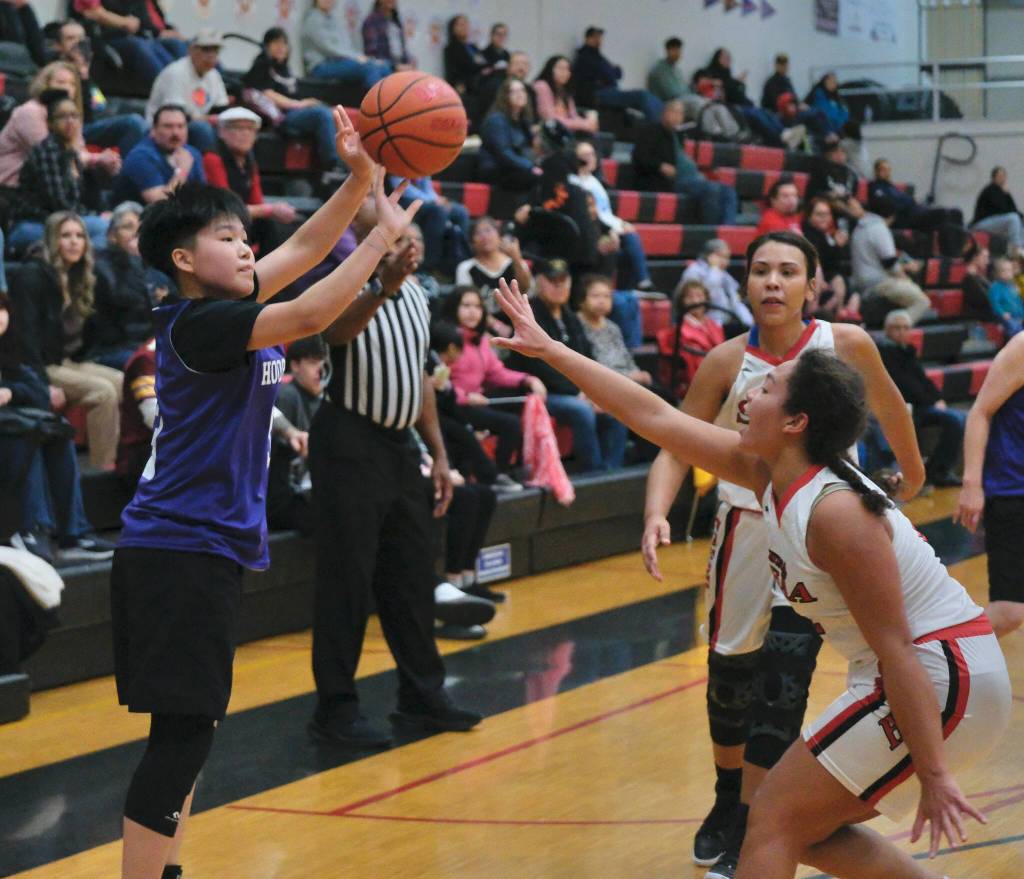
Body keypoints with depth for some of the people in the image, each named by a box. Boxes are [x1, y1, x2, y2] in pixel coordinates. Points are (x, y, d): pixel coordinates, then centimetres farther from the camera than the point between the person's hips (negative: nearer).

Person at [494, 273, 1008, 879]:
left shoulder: (835, 511, -22)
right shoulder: (766, 474, 4)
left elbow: (896, 649, -22)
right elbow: (653, 416, 10)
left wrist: (933, 776, -21)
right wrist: (550, 349, 13)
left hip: (942, 682, -9)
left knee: (776, 817, -6)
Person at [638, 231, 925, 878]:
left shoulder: (847, 345, -12)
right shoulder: (727, 362, -11)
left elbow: (887, 403, 9)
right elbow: (676, 449, -11)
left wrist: (912, 468, 24)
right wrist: (657, 513, -29)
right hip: (748, 528, 2)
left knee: (782, 685, -9)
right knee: (730, 676, 15)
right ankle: (728, 803, 40)